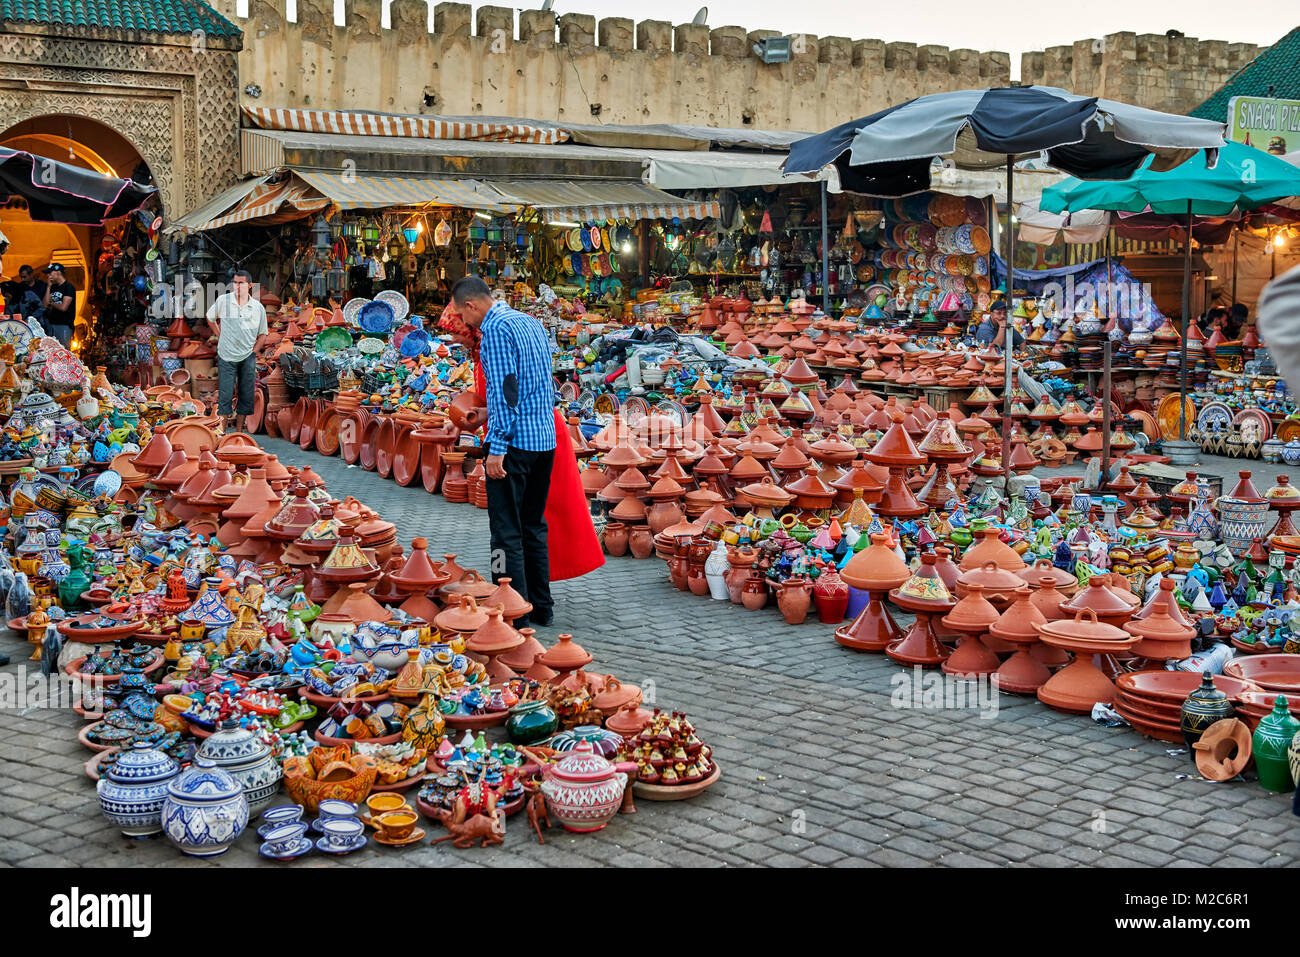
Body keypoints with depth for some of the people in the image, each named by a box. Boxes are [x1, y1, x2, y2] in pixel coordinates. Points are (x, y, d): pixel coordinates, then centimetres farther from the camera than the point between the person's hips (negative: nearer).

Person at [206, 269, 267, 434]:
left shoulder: (258, 308, 0)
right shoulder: (223, 301, -4)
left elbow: (262, 333, 12)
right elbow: (210, 318, 14)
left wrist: (254, 350, 1)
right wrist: (220, 337, 8)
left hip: (248, 358, 2)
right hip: (226, 357, -2)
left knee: (246, 395, 6)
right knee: (225, 395, -4)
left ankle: (239, 431, 17)